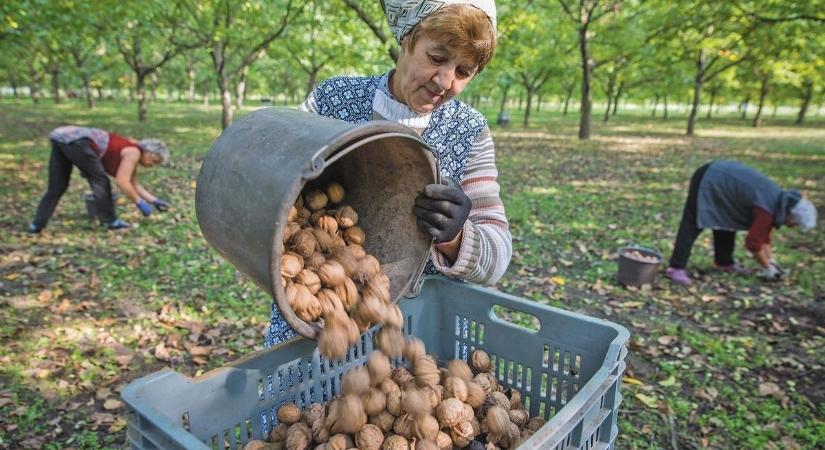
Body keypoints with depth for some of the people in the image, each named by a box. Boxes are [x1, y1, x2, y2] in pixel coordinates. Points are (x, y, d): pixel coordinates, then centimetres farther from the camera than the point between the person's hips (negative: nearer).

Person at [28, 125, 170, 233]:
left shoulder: (131, 153, 22)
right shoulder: (134, 152, -4)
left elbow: (133, 184, 24)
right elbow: (122, 181, -12)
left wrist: (154, 200, 24)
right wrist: (140, 203, -4)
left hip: (60, 138, 9)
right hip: (75, 140, -9)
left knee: (56, 187, 13)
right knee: (99, 179, 1)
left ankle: (37, 225, 13)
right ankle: (110, 221, 6)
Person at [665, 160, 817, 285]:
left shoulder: (777, 199, 7)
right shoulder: (767, 209, -21)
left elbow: (763, 234, 17)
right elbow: (753, 242, -16)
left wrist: (771, 260, 17)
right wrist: (767, 267, -3)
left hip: (719, 177, 10)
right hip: (708, 182, -10)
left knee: (728, 222, 17)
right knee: (692, 226, -14)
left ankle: (723, 262, 27)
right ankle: (676, 268, -17)